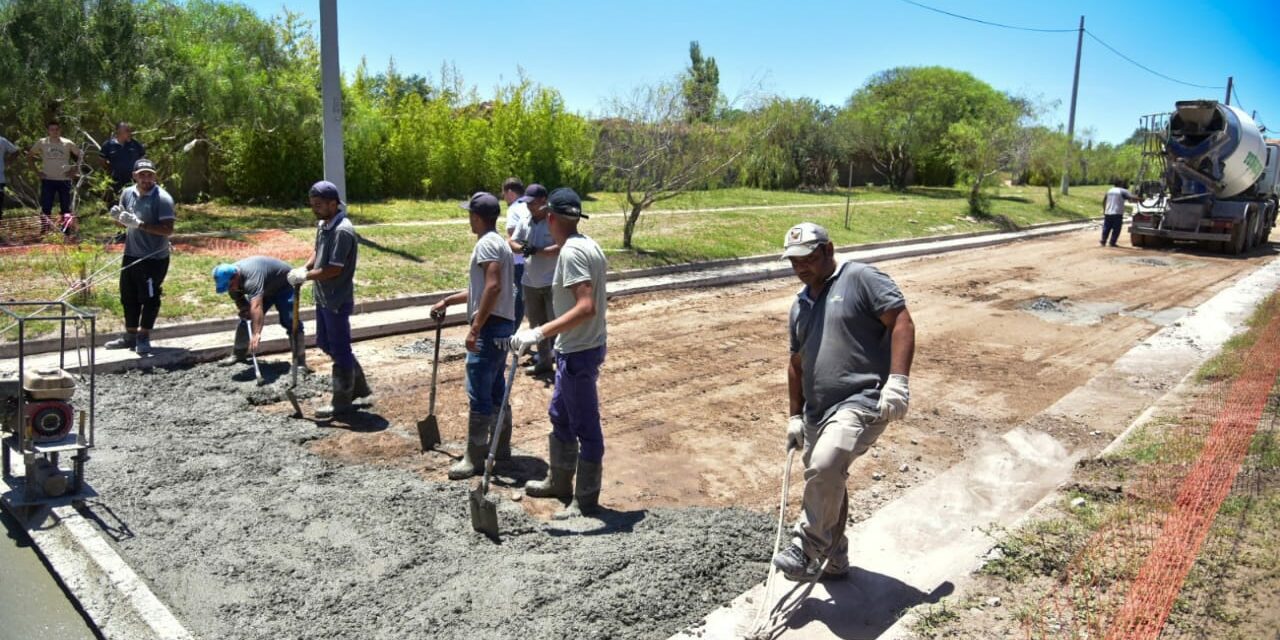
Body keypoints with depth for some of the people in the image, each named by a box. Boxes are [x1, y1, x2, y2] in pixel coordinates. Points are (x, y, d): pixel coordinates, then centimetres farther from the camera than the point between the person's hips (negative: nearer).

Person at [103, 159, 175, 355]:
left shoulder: (162, 198, -13)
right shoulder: (128, 193, 6)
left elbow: (168, 229, -21)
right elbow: (124, 223, 18)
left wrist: (139, 224, -26)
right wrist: (117, 217, -5)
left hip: (154, 258, -7)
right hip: (131, 255, 7)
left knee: (150, 298, 1)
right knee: (129, 297, 14)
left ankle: (144, 338, 13)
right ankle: (130, 336, 27)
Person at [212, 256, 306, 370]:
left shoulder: (251, 277, -43)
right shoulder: (230, 279, -16)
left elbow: (256, 306, -54)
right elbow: (240, 302, 0)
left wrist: (256, 333, -62)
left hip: (284, 283, -8)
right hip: (265, 288, 8)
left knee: (290, 321, -19)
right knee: (246, 318, 7)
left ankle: (299, 361, -17)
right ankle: (238, 354, 21)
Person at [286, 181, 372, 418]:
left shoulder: (342, 231, -22)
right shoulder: (322, 225, 8)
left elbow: (334, 269, -24)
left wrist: (305, 276, -18)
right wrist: (304, 268, 1)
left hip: (337, 300, -10)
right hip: (323, 297, 10)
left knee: (340, 349, 1)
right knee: (325, 343, 19)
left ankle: (342, 401, 14)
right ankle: (359, 386, 31)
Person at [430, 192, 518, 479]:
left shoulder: (487, 243, -14)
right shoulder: (497, 242, 18)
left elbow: (493, 287, -26)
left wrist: (474, 329, -25)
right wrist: (447, 301, 28)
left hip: (490, 326, -10)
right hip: (501, 325, 10)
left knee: (478, 393, -6)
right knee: (496, 389, 16)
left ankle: (475, 458, 0)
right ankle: (501, 447, 26)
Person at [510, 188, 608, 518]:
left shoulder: (571, 252, -23)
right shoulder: (589, 244, 6)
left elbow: (586, 307, -33)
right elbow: (603, 266, 27)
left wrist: (540, 333, -36)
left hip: (578, 353, -10)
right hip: (575, 349, 10)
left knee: (585, 427, 2)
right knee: (560, 417, 23)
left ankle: (586, 501, 15)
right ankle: (559, 482, 39)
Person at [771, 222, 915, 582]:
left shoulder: (861, 279, -3)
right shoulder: (800, 305, 20)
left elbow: (901, 322, -11)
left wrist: (897, 381, -20)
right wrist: (796, 416, 24)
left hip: (861, 402, -8)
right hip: (817, 413, 8)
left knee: (824, 467, -29)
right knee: (827, 486, 15)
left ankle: (808, 549, -13)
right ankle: (833, 560, 33)